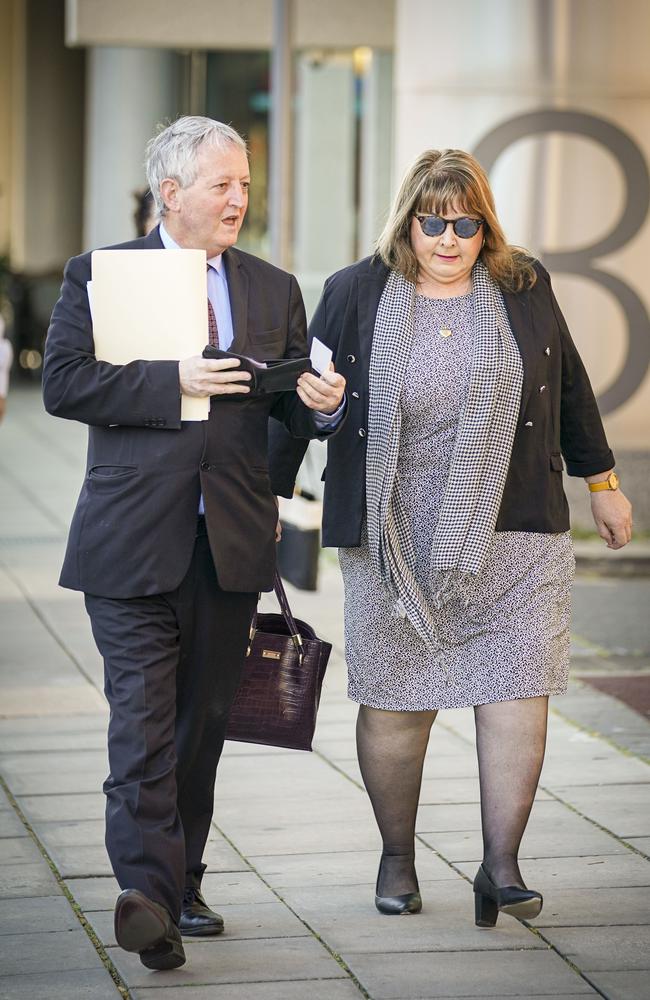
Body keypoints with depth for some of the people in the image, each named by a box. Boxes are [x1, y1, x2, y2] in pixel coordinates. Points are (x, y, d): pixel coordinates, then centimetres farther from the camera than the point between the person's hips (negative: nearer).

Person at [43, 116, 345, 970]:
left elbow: (294, 405, 14)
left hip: (231, 544, 4)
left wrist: (322, 403, -10)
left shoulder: (274, 290, 14)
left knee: (204, 721, 11)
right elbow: (63, 383, -8)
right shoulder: (97, 276, 3)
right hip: (134, 540, -4)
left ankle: (181, 884, 21)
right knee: (143, 717, -11)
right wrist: (173, 382, -15)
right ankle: (148, 891, -18)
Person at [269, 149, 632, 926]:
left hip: (514, 538, 1)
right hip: (395, 546, -1)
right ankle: (397, 859, 21)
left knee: (516, 694, -6)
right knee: (394, 704, 5)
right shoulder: (356, 295, 0)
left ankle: (500, 866, -2)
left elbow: (569, 387, 15)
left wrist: (601, 483, 20)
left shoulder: (524, 289, 5)